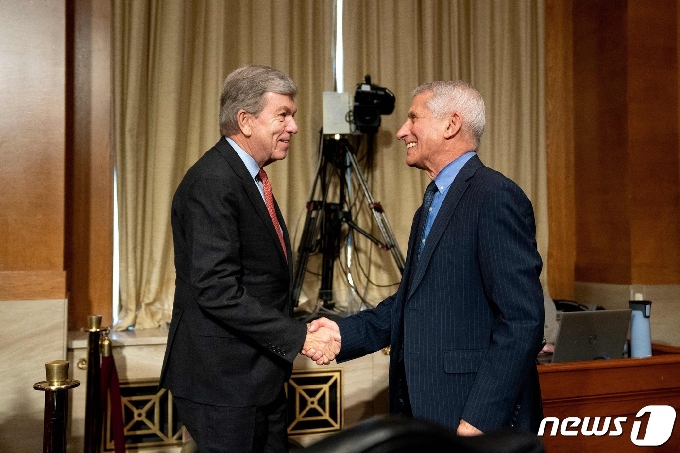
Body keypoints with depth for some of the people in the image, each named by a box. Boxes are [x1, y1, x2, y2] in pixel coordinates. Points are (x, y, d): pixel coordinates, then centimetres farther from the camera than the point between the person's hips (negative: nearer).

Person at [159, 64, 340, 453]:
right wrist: (298, 336, -23)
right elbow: (217, 291, -26)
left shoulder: (250, 177, 12)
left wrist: (297, 333, 14)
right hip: (223, 380, -9)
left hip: (260, 376, 9)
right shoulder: (212, 182, -19)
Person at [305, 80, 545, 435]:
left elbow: (521, 322, -19)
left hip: (477, 418, -8)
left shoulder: (496, 197, -15)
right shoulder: (430, 206, 14)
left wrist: (480, 421, -20)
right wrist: (345, 332, 2)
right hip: (424, 409, 9)